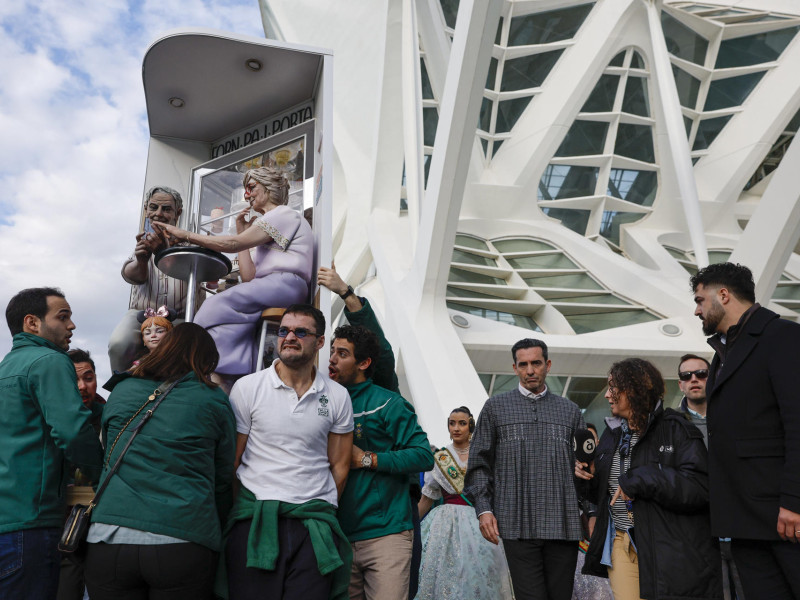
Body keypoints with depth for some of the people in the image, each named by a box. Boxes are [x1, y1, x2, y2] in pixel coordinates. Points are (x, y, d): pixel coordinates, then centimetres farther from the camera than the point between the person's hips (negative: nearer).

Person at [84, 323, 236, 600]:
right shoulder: (213, 400, 1)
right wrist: (216, 531, 21)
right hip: (183, 544, -2)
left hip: (109, 538, 2)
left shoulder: (120, 391, 8)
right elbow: (223, 479, 5)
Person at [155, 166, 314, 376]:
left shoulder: (286, 215, 2)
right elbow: (248, 276, 15)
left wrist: (187, 235, -8)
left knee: (218, 306, -19)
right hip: (268, 289, 9)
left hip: (285, 283, -9)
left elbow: (233, 244, -12)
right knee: (233, 320, -12)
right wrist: (241, 233, 16)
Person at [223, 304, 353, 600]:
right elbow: (231, 460, 3)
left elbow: (339, 465, 11)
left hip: (313, 524, 1)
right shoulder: (246, 387, 2)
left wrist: (319, 509, 6)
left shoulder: (337, 396, 6)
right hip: (254, 519, -1)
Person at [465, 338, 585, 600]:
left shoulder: (570, 411, 13)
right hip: (518, 526, -2)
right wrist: (484, 509, -3)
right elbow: (479, 464, 6)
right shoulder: (496, 407, 7)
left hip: (563, 525, 2)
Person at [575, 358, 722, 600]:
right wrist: (590, 475, 0)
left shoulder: (675, 429, -7)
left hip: (669, 550, -5)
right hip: (621, 545, 5)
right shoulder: (612, 434, 12)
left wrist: (640, 480, -22)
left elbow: (700, 487, -20)